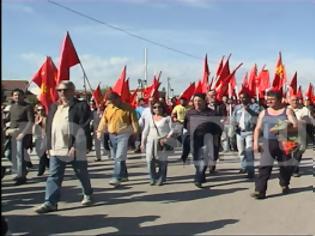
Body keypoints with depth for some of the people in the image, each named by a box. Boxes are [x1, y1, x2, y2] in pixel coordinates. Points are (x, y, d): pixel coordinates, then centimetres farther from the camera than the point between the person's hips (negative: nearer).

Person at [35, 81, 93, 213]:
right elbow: (49, 127, 14)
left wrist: (75, 146, -20)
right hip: (56, 148, 5)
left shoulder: (81, 106, -7)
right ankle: (50, 202, -1)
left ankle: (88, 195, 33)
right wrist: (50, 146, 7)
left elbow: (83, 128, -13)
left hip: (76, 149, -5)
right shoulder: (54, 107, 13)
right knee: (54, 176, -1)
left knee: (82, 174, 12)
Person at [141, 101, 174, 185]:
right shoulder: (150, 118, 12)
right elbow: (145, 131, 14)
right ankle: (153, 178, 6)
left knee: (162, 161, -2)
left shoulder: (167, 118, 1)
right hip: (151, 142, 3)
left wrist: (167, 138, -16)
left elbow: (171, 130, -3)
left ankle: (161, 179, 10)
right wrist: (143, 142, 10)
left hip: (163, 142, -2)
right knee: (150, 160, -7)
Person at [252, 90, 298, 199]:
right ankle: (259, 190, -14)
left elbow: (295, 125, -4)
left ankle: (284, 185, 35)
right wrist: (256, 142, 1)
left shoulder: (287, 111, 5)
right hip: (268, 143, 0)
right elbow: (258, 129, 13)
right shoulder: (264, 113, 12)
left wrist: (283, 129, -21)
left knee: (287, 166, 8)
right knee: (265, 167, -11)